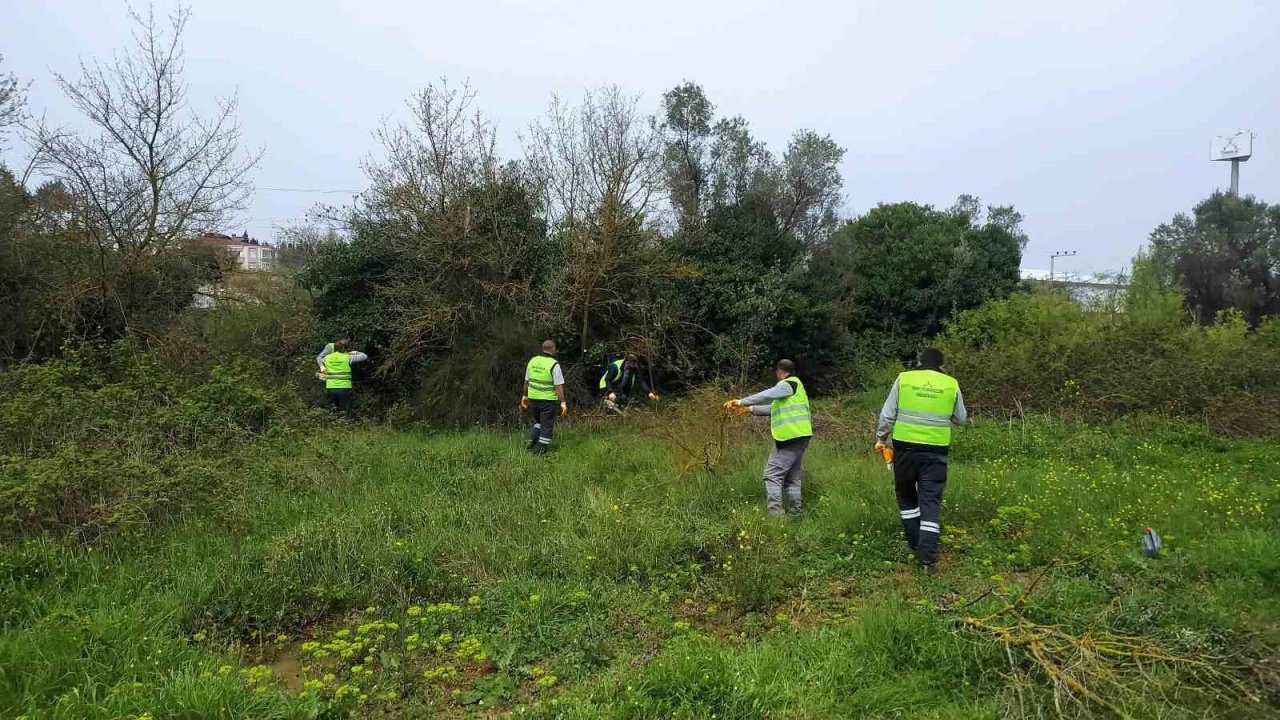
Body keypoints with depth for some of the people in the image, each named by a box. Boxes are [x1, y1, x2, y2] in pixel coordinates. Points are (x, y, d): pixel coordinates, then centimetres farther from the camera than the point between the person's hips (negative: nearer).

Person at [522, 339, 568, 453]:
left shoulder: (532, 361, 3)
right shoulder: (554, 364, -14)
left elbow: (526, 381, 10)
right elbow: (558, 386, -15)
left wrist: (525, 396, 21)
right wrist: (562, 402, -11)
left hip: (533, 398, 6)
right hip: (547, 400, -5)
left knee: (538, 422, 24)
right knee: (547, 425, 7)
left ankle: (531, 444, 17)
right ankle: (540, 449, 9)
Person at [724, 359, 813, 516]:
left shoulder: (789, 383, -7)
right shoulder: (795, 385, 24)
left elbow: (767, 395, -21)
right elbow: (775, 408, 27)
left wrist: (742, 401, -18)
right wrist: (750, 409, 25)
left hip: (790, 438, -10)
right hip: (799, 438, 10)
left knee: (773, 475, -11)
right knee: (792, 477, 15)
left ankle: (775, 513, -16)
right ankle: (795, 511, 18)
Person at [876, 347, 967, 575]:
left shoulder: (904, 378, -1)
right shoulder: (951, 384, 2)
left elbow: (887, 414, -1)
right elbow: (960, 419, 12)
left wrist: (881, 438, 13)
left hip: (905, 447, 0)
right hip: (935, 450, 0)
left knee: (905, 495, 18)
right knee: (931, 501, 3)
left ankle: (915, 543, 22)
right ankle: (928, 554, -5)